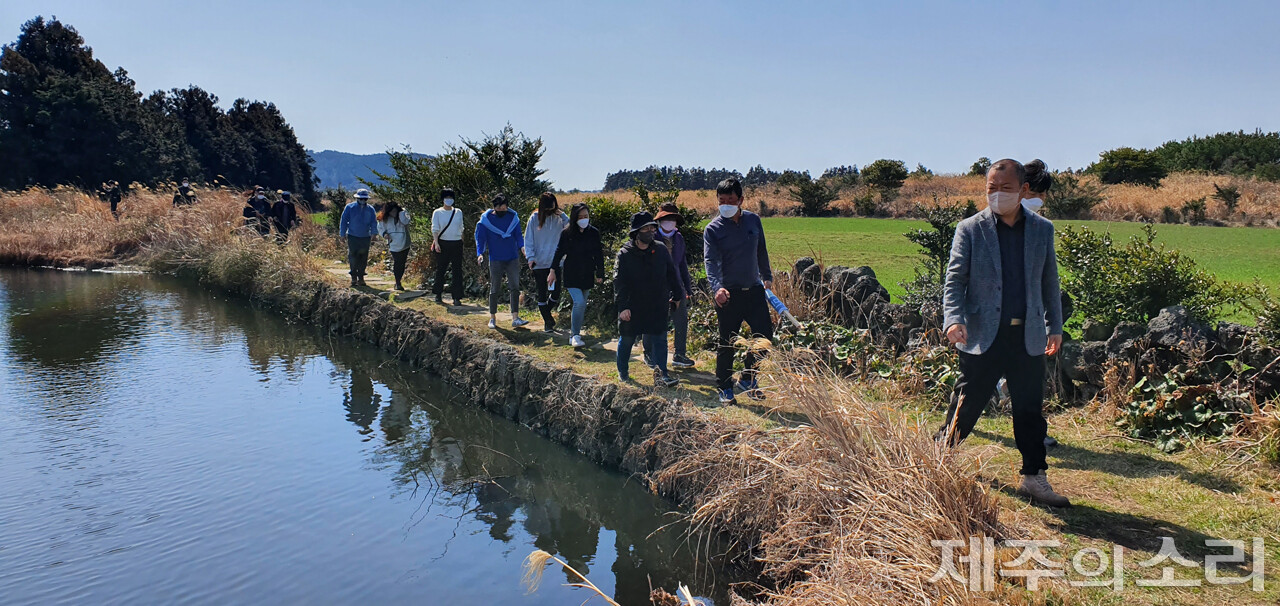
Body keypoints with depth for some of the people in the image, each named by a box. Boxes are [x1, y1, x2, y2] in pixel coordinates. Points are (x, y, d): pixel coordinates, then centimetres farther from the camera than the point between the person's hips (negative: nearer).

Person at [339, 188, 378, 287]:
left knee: (363, 259, 3)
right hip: (352, 237, -2)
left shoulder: (370, 209, 7)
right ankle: (354, 278, 4)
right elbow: (343, 221, 4)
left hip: (365, 237, 2)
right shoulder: (350, 207, 2)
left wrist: (373, 233, -12)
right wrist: (342, 234, 0)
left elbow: (374, 222, 3)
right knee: (353, 257, -4)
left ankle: (361, 278, 12)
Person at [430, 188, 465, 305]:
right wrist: (436, 243, -17)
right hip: (443, 244, -2)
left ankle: (457, 297, 2)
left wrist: (462, 242, 15)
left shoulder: (458, 212, 11)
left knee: (457, 270, -1)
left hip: (457, 244, 2)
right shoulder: (437, 213, 2)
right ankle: (438, 295, 15)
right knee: (440, 269, 3)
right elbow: (435, 229, -5)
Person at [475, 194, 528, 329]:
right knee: (494, 289, 5)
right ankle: (492, 318, 16)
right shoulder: (486, 219, -2)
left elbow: (518, 235, 9)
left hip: (513, 258, 2)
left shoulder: (513, 217, 4)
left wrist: (522, 246, -11)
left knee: (515, 288, -5)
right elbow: (480, 237, 1)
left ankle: (515, 318, -4)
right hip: (495, 259, -2)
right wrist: (480, 253, -14)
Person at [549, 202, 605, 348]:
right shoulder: (567, 233, -4)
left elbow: (598, 255, 7)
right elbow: (559, 252, 3)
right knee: (579, 302, -17)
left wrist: (600, 274, 7)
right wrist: (553, 270, 3)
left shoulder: (594, 233, 1)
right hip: (571, 275, -3)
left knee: (582, 305, 9)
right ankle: (575, 336, -9)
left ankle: (574, 335, 22)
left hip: (587, 275, 3)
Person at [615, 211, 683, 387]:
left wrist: (678, 294, 16)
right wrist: (622, 306, -17)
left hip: (658, 306, 2)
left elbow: (671, 275, 12)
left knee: (659, 339, -4)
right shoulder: (625, 254, -8)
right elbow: (619, 282, -10)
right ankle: (623, 372, 30)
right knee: (627, 340, 10)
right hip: (632, 307, -2)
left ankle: (661, 374, -2)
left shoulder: (661, 250, 1)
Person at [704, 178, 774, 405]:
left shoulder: (753, 220, 5)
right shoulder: (712, 229, -8)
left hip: (754, 290, 4)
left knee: (765, 335, 5)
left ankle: (748, 378, 26)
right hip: (728, 294, -4)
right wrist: (717, 287, -35)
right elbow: (711, 261, -19)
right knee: (727, 343, 3)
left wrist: (767, 276, 22)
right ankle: (724, 388, 18)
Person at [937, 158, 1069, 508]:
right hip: (982, 335, -3)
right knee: (966, 407, 5)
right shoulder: (970, 229, -1)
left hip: (1028, 336, 3)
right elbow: (954, 279, -5)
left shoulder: (1043, 230, 9)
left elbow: (1049, 282, 16)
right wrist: (954, 320, -20)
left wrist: (1054, 326, 16)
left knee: (1031, 410, 8)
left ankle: (1034, 478, 20)